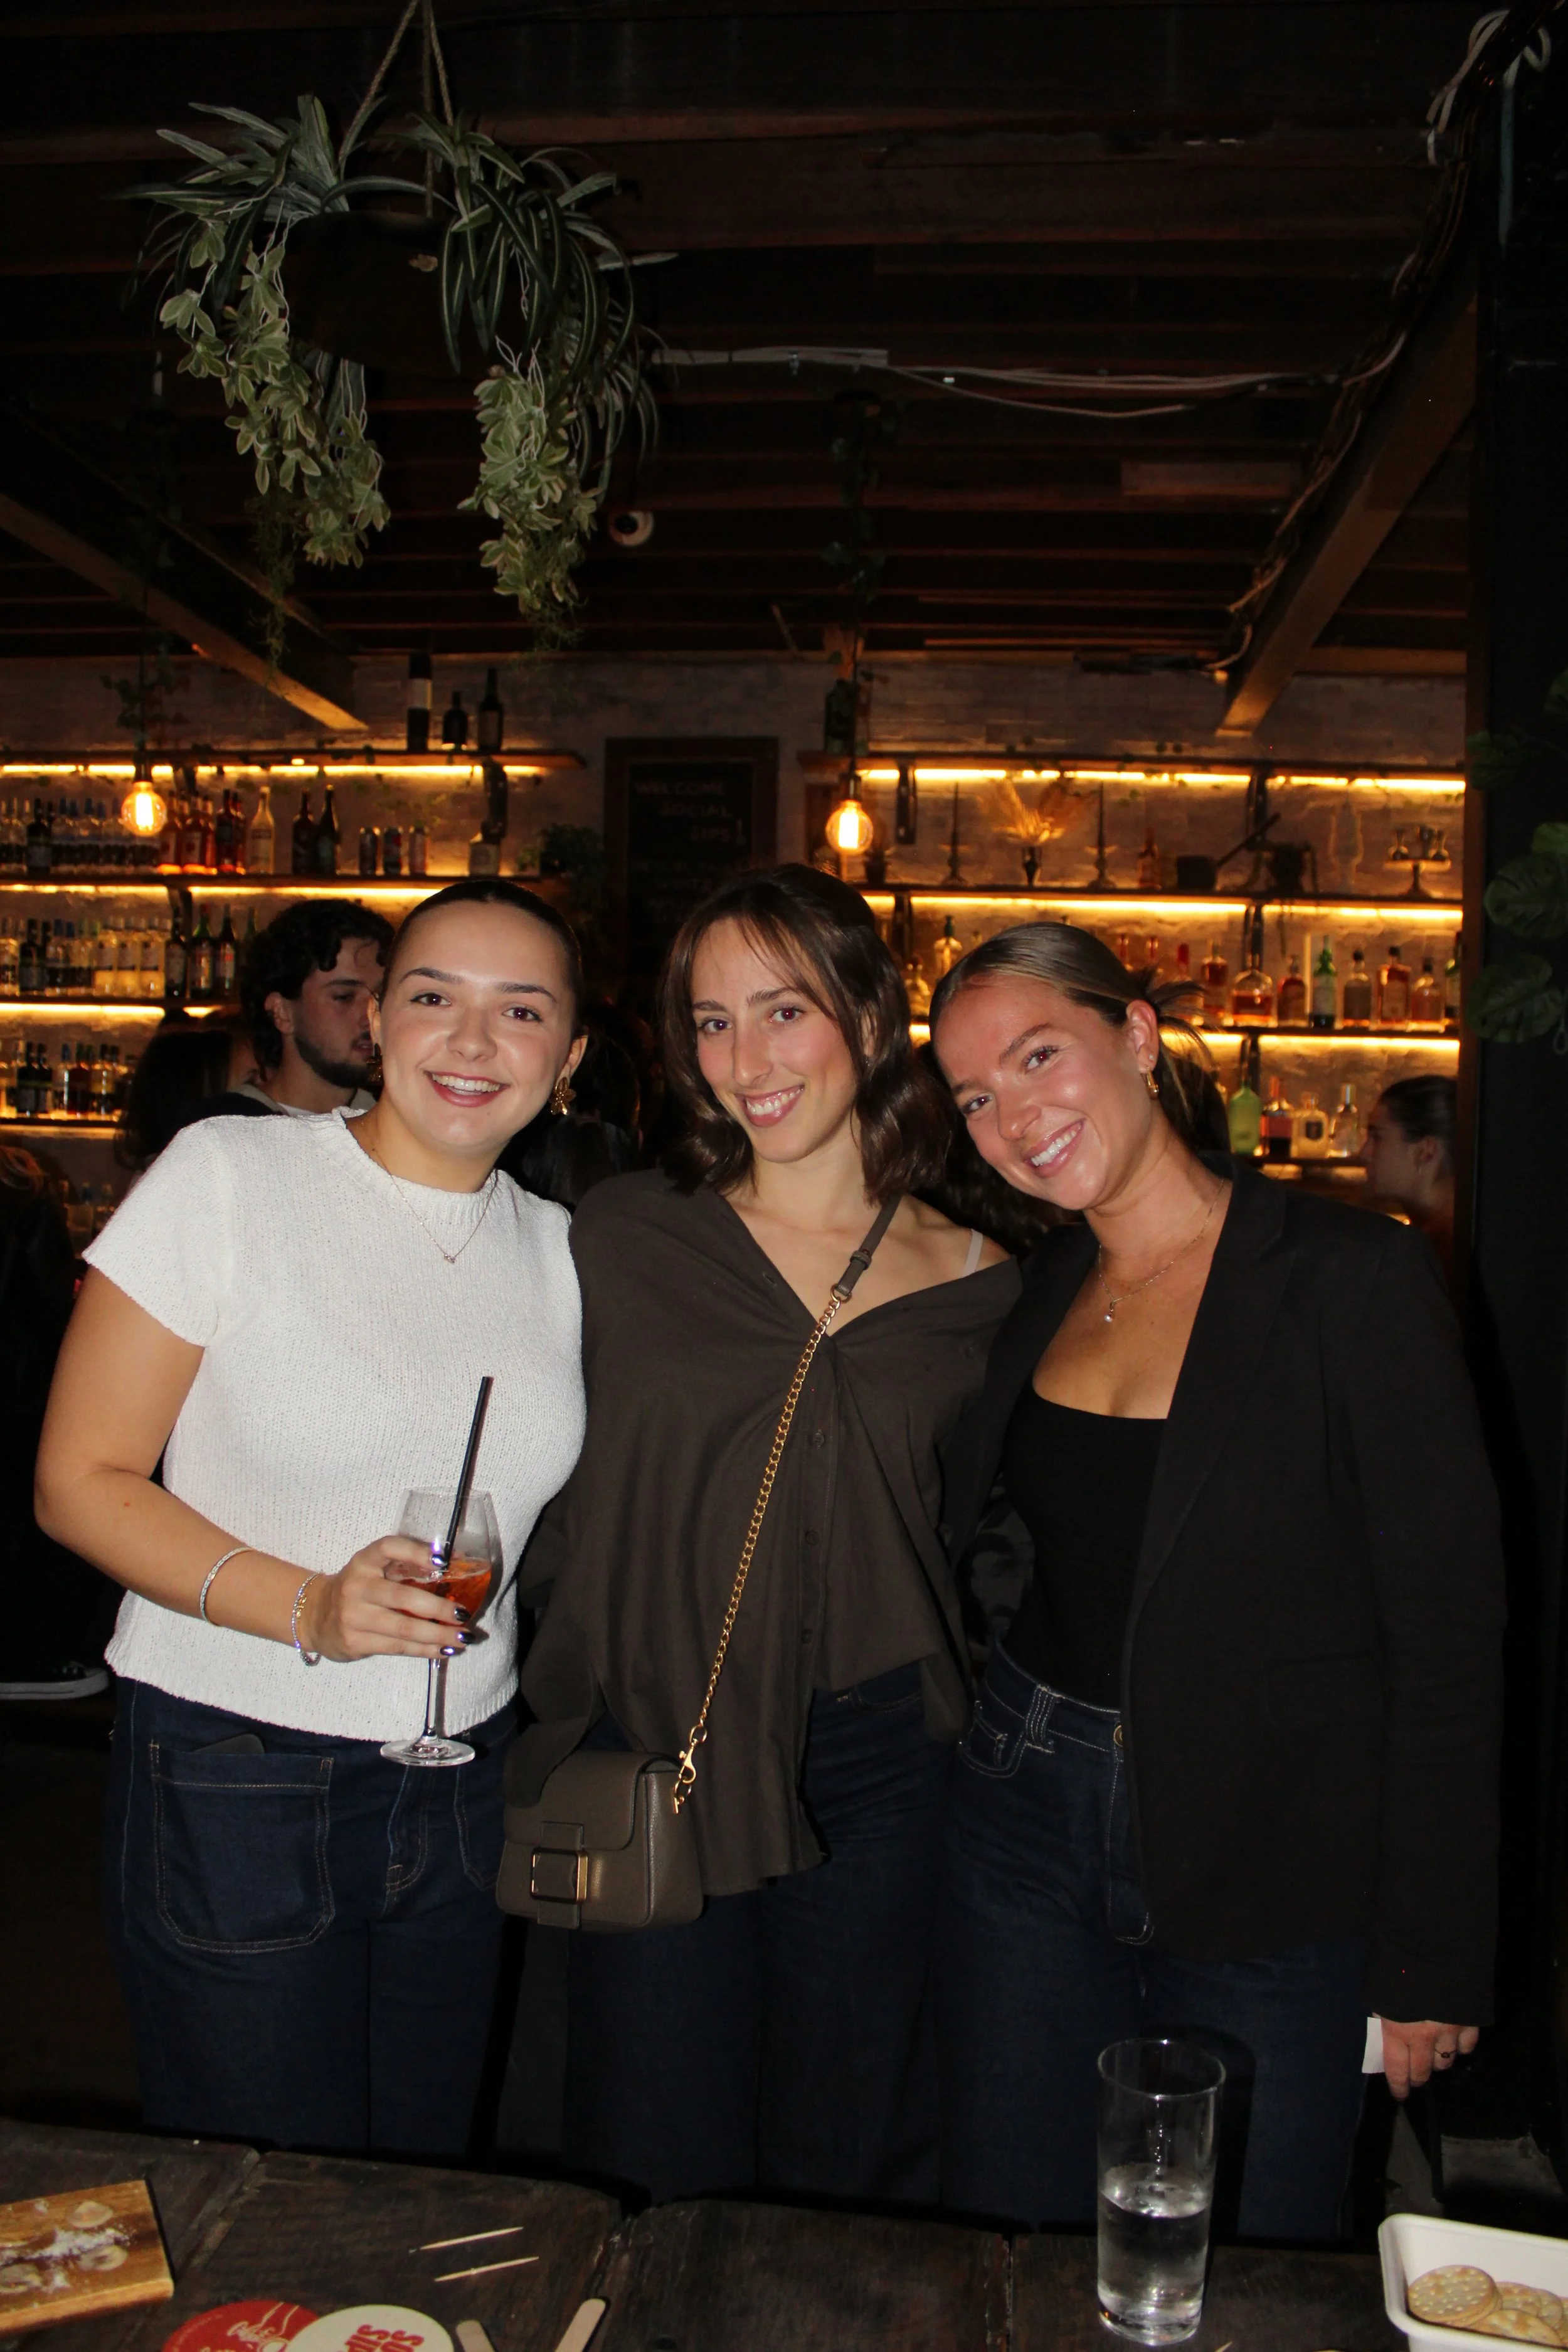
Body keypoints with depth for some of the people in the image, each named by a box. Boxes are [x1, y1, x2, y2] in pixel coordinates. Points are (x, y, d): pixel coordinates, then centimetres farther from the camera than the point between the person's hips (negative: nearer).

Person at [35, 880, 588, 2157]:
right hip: (233, 1787, -4)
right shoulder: (229, 1175, -10)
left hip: (463, 1795, 4)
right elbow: (80, 1481, -10)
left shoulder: (557, 1248, 5)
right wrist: (309, 1607, -22)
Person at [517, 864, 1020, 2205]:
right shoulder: (623, 1236, -1)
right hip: (653, 1756, 0)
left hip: (877, 1774, 1)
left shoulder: (977, 1286, 0)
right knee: (654, 2179, 11)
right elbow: (543, 1486, 5)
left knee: (850, 2169, 16)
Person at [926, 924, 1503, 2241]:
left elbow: (1451, 1636, -12)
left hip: (1269, 1874, -4)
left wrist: (1431, 1963, -10)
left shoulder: (1354, 1281, -14)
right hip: (1024, 1820, 5)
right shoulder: (1034, 1290, 3)